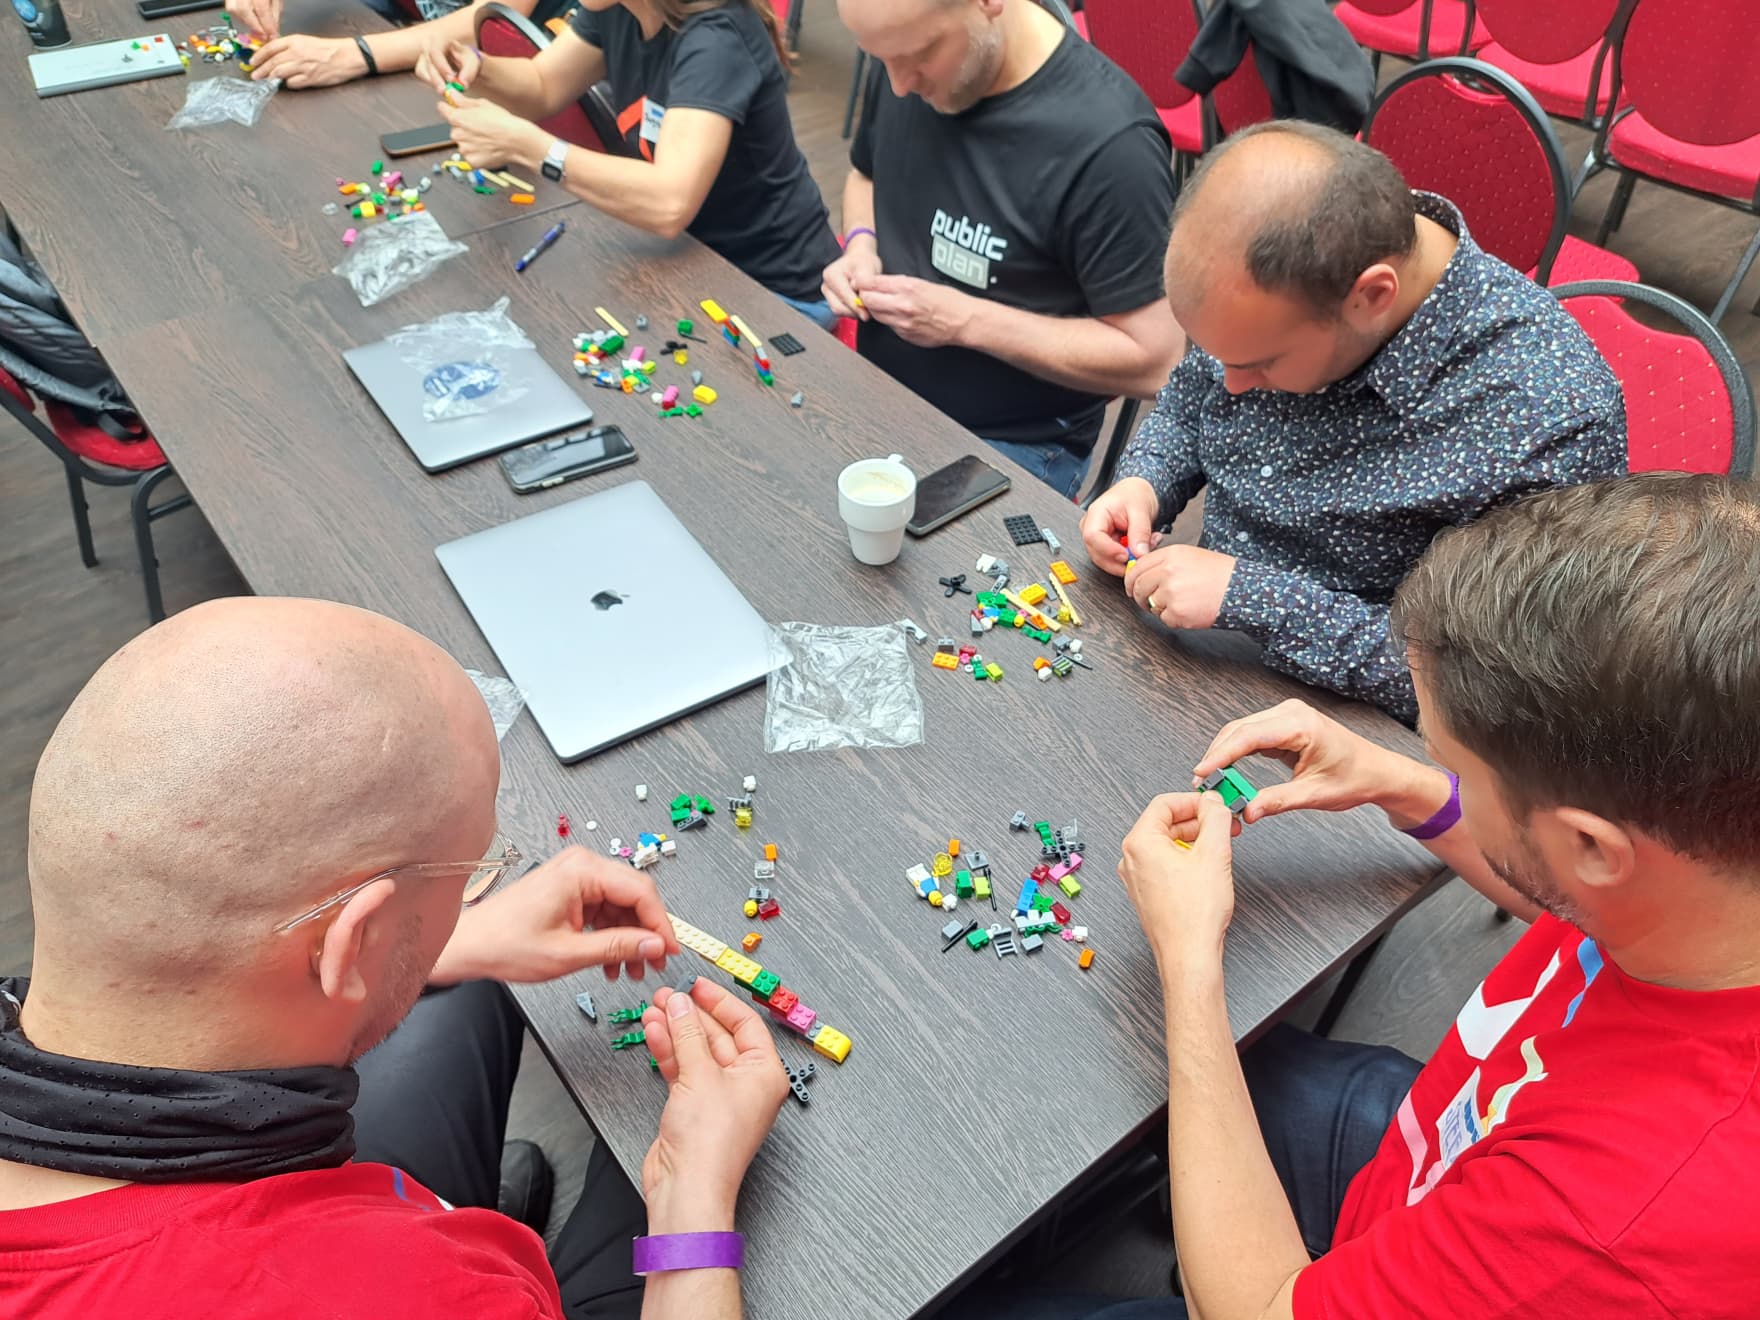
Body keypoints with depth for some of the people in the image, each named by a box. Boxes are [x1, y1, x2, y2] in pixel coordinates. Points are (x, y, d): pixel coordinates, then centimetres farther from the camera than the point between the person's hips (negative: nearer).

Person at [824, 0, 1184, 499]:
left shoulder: (1109, 143, -24)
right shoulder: (911, 56, -3)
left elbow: (1153, 359, -20)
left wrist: (965, 321, -23)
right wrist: (861, 245, -5)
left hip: (1011, 443, -6)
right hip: (874, 393, 6)